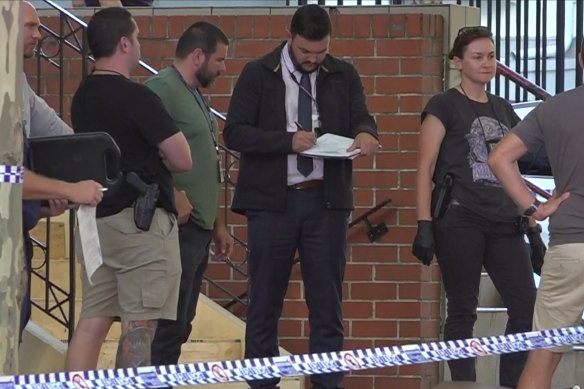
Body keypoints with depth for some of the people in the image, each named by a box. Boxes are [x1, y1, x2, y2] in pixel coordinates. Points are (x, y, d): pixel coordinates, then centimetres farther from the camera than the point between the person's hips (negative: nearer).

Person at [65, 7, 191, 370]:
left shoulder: (83, 96, 12)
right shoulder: (137, 97, -14)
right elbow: (182, 159, -13)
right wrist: (157, 158, 5)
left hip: (97, 217, 8)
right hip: (141, 219, -8)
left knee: (93, 321, 6)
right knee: (139, 325, -6)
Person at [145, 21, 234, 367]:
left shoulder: (195, 95, 20)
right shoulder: (162, 89, -11)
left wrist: (218, 224, 24)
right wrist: (175, 196, -24)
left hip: (199, 227, 10)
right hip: (179, 226, -10)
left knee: (180, 325, 11)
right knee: (169, 325, -9)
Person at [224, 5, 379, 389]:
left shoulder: (343, 76, 9)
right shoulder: (258, 75, 1)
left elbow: (361, 119, 2)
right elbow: (235, 132, -6)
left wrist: (365, 134, -23)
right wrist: (288, 140, -20)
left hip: (326, 199, 2)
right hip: (273, 200, -2)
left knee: (327, 302, 3)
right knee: (265, 301, 3)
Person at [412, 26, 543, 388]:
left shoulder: (503, 110, 17)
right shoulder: (444, 107, 1)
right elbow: (425, 168, -4)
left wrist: (532, 225, 15)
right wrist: (424, 225, -13)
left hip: (504, 223, 5)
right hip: (459, 220, -5)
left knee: (528, 306, -4)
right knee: (463, 310, -2)